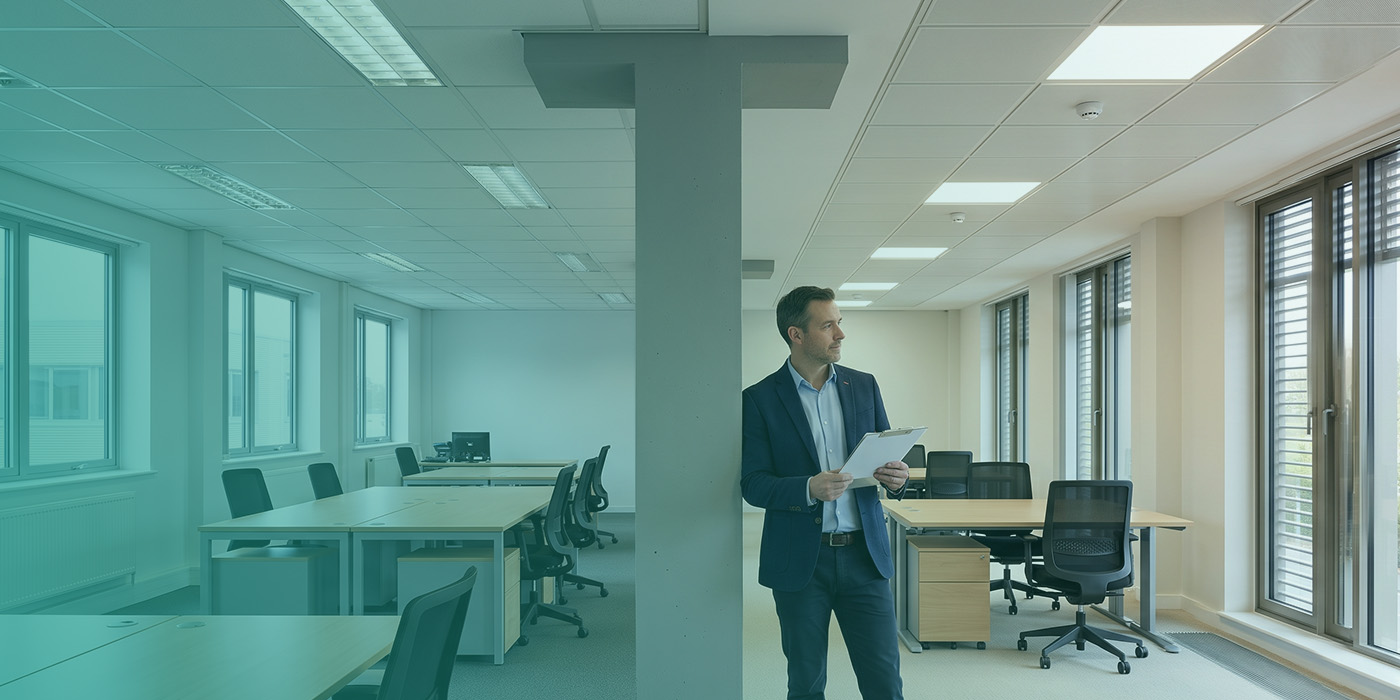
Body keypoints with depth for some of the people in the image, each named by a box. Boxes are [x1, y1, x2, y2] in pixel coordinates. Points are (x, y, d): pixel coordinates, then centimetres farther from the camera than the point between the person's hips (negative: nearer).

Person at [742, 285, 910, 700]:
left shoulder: (863, 386, 7)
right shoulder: (760, 399, -4)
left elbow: (886, 456, 12)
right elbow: (753, 485, -8)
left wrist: (897, 477, -12)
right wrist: (809, 488, -26)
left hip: (864, 555, 3)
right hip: (800, 561, -2)